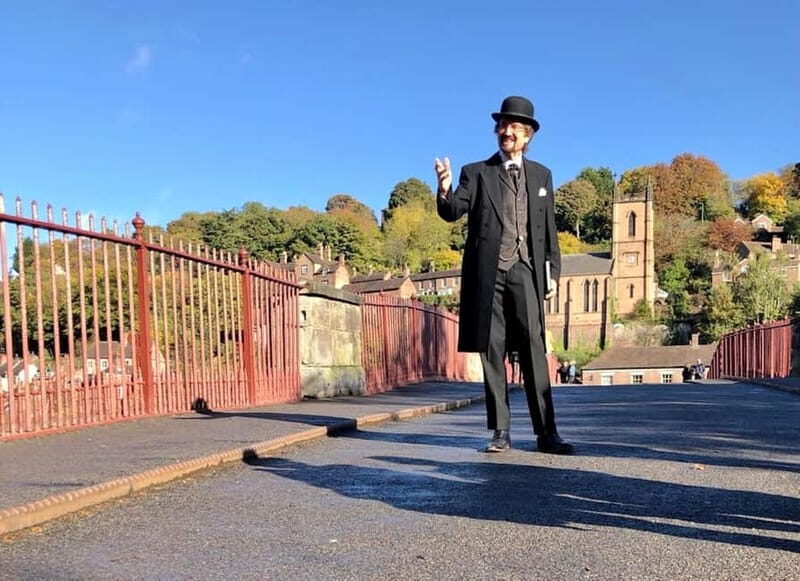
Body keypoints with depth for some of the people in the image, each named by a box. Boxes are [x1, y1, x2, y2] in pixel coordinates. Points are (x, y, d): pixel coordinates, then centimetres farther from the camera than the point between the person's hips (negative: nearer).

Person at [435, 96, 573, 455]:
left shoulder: (541, 175, 16)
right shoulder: (476, 172, 9)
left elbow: (549, 228, 16)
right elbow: (452, 212, -6)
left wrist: (553, 271, 8)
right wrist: (444, 189, -27)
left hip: (525, 271, 1)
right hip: (487, 273, -1)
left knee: (533, 351, -5)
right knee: (492, 352, 1)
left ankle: (546, 432, -2)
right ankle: (500, 432, 7)